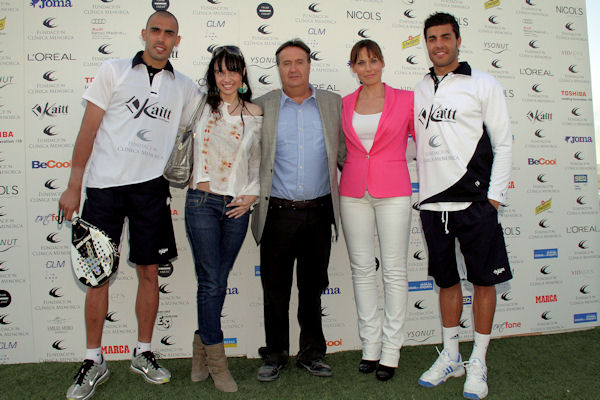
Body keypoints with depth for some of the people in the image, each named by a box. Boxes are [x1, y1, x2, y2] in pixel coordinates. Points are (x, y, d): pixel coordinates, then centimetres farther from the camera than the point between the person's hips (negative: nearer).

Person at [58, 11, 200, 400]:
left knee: (150, 272, 6)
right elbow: (88, 129, 2)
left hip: (150, 187, 2)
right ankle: (94, 360, 18)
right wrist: (73, 186, -3)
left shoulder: (186, 88, 11)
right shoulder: (114, 70, 5)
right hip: (105, 185, -1)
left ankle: (144, 353, 23)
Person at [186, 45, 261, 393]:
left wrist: (252, 195, 2)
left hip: (237, 207, 2)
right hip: (203, 201, -2)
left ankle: (202, 348, 27)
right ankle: (217, 362, 11)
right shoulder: (202, 108, 5)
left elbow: (260, 159, 11)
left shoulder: (255, 114, 9)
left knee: (219, 281, 9)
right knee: (211, 283, -2)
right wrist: (199, 180, 3)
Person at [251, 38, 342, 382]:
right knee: (276, 288, 7)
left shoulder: (333, 103, 8)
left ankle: (312, 353, 27)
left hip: (318, 212, 1)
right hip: (277, 212, -1)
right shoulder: (263, 106, 5)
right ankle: (275, 354, 24)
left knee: (312, 286, 12)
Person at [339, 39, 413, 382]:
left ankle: (391, 349, 12)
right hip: (353, 192, 3)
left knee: (394, 270, 0)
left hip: (393, 190, -3)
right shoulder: (344, 105, 9)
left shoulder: (406, 99, 2)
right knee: (362, 268, 6)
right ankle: (370, 345, 19)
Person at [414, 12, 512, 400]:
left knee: (483, 280, 3)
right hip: (432, 202, 4)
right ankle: (450, 356, 27)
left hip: (474, 201, -3)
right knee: (447, 280, 12)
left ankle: (478, 363, 18)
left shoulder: (484, 85, 1)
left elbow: (503, 144, -1)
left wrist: (494, 197, -8)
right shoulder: (419, 90, 13)